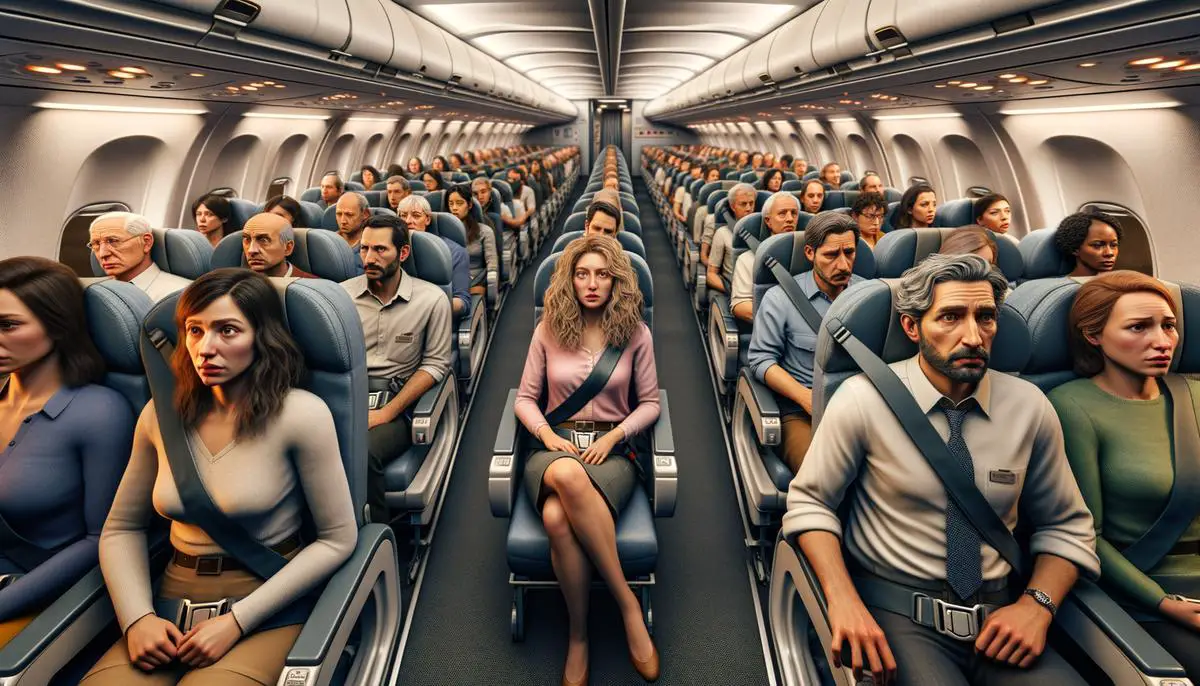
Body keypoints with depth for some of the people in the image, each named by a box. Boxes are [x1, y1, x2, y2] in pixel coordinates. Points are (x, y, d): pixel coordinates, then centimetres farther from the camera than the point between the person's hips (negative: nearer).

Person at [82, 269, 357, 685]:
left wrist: (237, 621, -13)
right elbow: (121, 528, 12)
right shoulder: (161, 413, 2)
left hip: (263, 610, -4)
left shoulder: (301, 414, -14)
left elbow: (337, 539, -10)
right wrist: (137, 616, -5)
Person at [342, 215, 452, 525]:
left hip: (396, 399, -2)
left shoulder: (432, 299, -1)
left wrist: (387, 412, -11)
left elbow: (435, 364, -2)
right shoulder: (342, 293, 8)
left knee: (361, 453, -33)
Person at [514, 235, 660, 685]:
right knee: (567, 475, -41)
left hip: (612, 447, -1)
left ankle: (579, 637, -14)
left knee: (558, 517, -37)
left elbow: (649, 403, 8)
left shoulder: (636, 332, 3)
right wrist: (547, 434, -9)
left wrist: (613, 436, -9)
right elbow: (525, 399, 10)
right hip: (555, 445, 1)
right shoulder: (548, 329, 5)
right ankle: (628, 603, -24)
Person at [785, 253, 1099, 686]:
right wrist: (843, 599, -19)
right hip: (894, 613, -3)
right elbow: (809, 502, -4)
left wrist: (1037, 604, -7)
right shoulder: (862, 400, -9)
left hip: (997, 614, 3)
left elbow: (1066, 527, 11)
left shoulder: (1030, 407, 2)